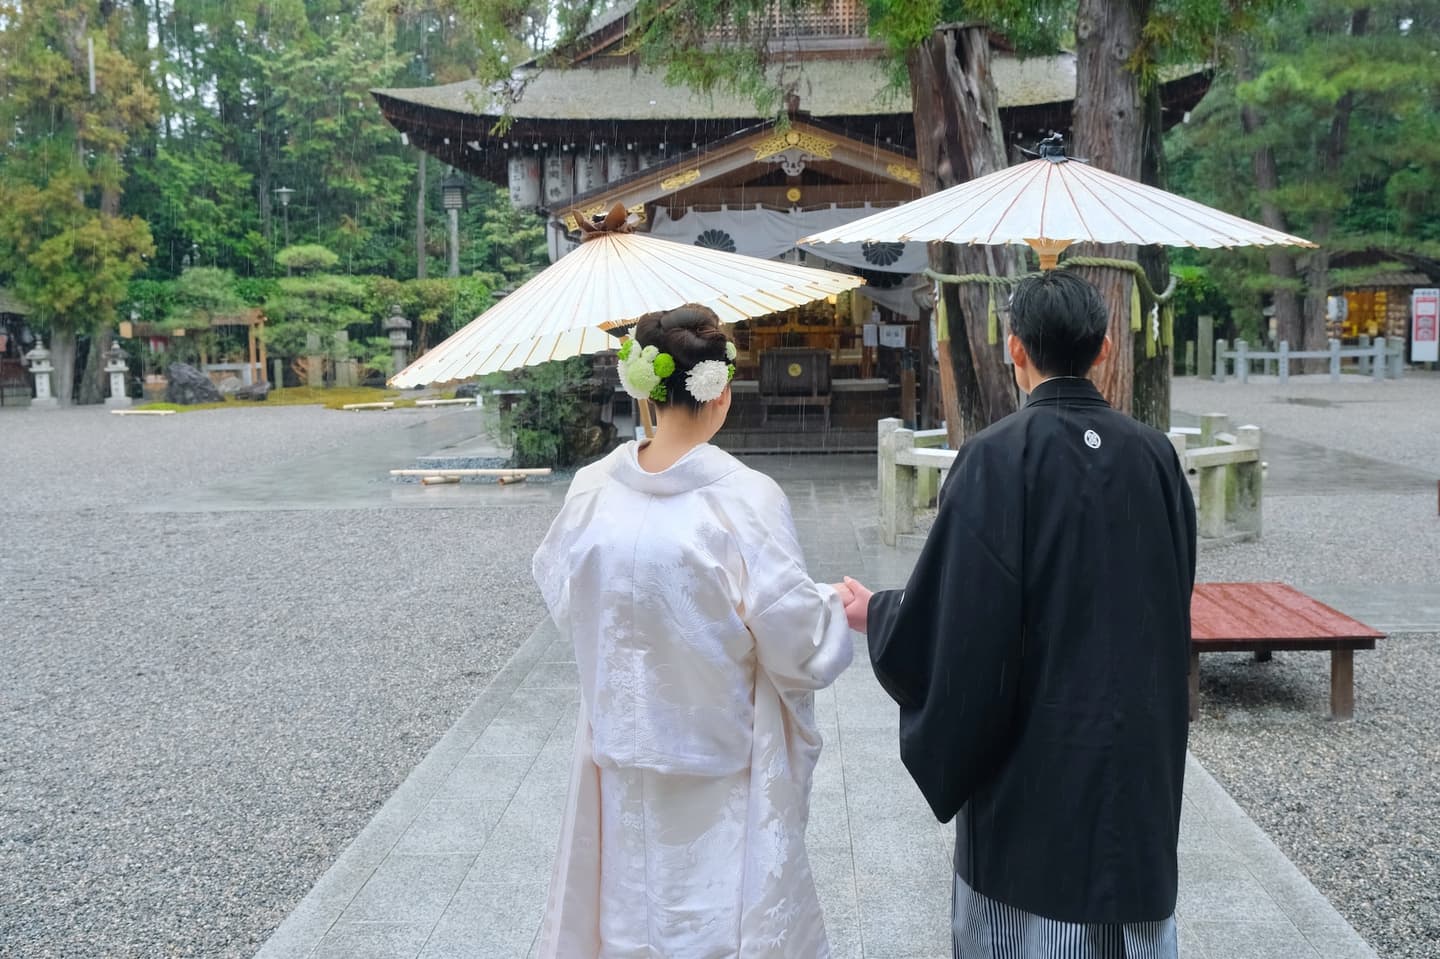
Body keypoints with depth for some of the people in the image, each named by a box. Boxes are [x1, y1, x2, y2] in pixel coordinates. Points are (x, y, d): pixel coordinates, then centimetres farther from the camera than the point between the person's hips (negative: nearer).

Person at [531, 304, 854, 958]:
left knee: (630, 905, 21)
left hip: (623, 754, 4)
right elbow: (796, 639, -16)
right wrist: (840, 610, 4)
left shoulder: (592, 490, -9)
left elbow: (561, 594, 7)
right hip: (721, 768, -4)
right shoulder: (743, 497, -20)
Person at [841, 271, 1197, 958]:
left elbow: (953, 614, -19)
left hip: (1033, 756, -4)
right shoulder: (1154, 455, -1)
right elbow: (1173, 601, 10)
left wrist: (873, 612, -1)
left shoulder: (996, 458, -17)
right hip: (1140, 750, 5)